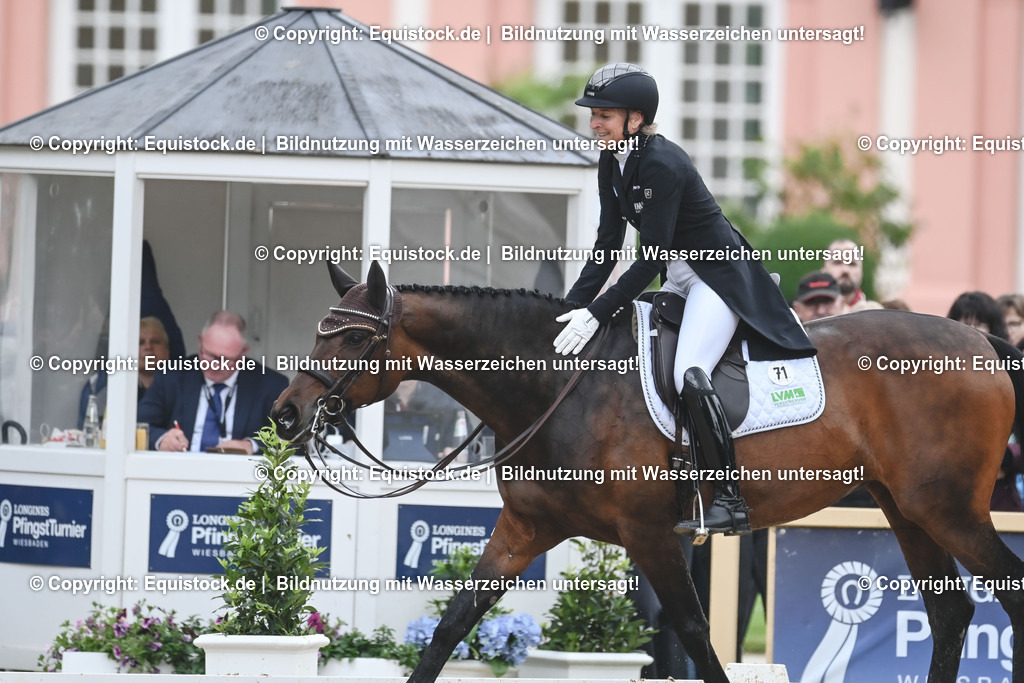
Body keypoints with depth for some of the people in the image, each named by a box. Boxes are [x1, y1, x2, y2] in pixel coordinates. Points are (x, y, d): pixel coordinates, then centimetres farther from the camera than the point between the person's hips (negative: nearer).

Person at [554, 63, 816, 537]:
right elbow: (607, 247, 6)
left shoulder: (661, 165, -25)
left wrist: (596, 314, -27)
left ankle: (730, 501, -23)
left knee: (689, 375, -26)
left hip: (721, 278, -10)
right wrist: (573, 306, -5)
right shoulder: (612, 164, 3)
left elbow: (650, 258, -26)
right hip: (678, 280, 10)